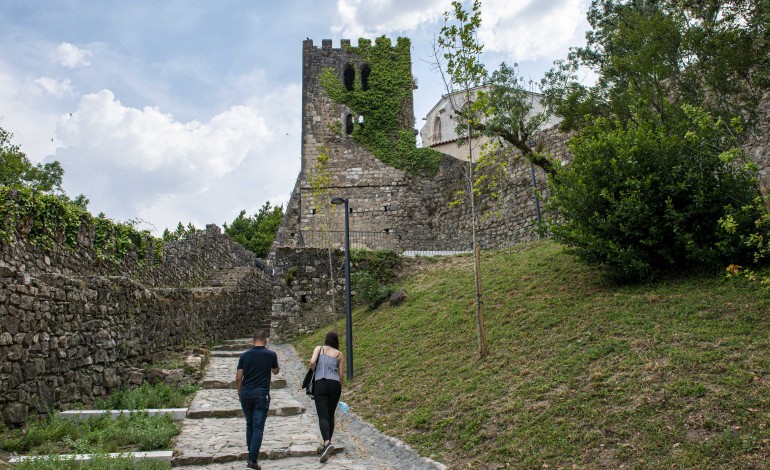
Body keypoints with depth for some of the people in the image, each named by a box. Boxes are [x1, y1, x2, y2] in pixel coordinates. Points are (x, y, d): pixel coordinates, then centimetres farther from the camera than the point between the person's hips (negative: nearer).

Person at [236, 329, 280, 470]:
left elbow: (238, 378, 2)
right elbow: (276, 371, 13)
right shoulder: (271, 355, -5)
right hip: (261, 395, -3)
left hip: (246, 394, 3)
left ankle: (251, 454, 28)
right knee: (258, 427, -2)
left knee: (249, 425, 19)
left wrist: (240, 393, 15)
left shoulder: (244, 355, 1)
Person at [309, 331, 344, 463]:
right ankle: (327, 444, 23)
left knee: (323, 416, -7)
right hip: (335, 384, 2)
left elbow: (312, 362, -8)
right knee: (330, 416, 17)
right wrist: (340, 391, 23)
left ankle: (327, 443, -29)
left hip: (320, 384, -2)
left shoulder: (319, 348, 10)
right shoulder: (339, 354, 14)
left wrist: (315, 371, 13)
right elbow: (340, 375, 13)